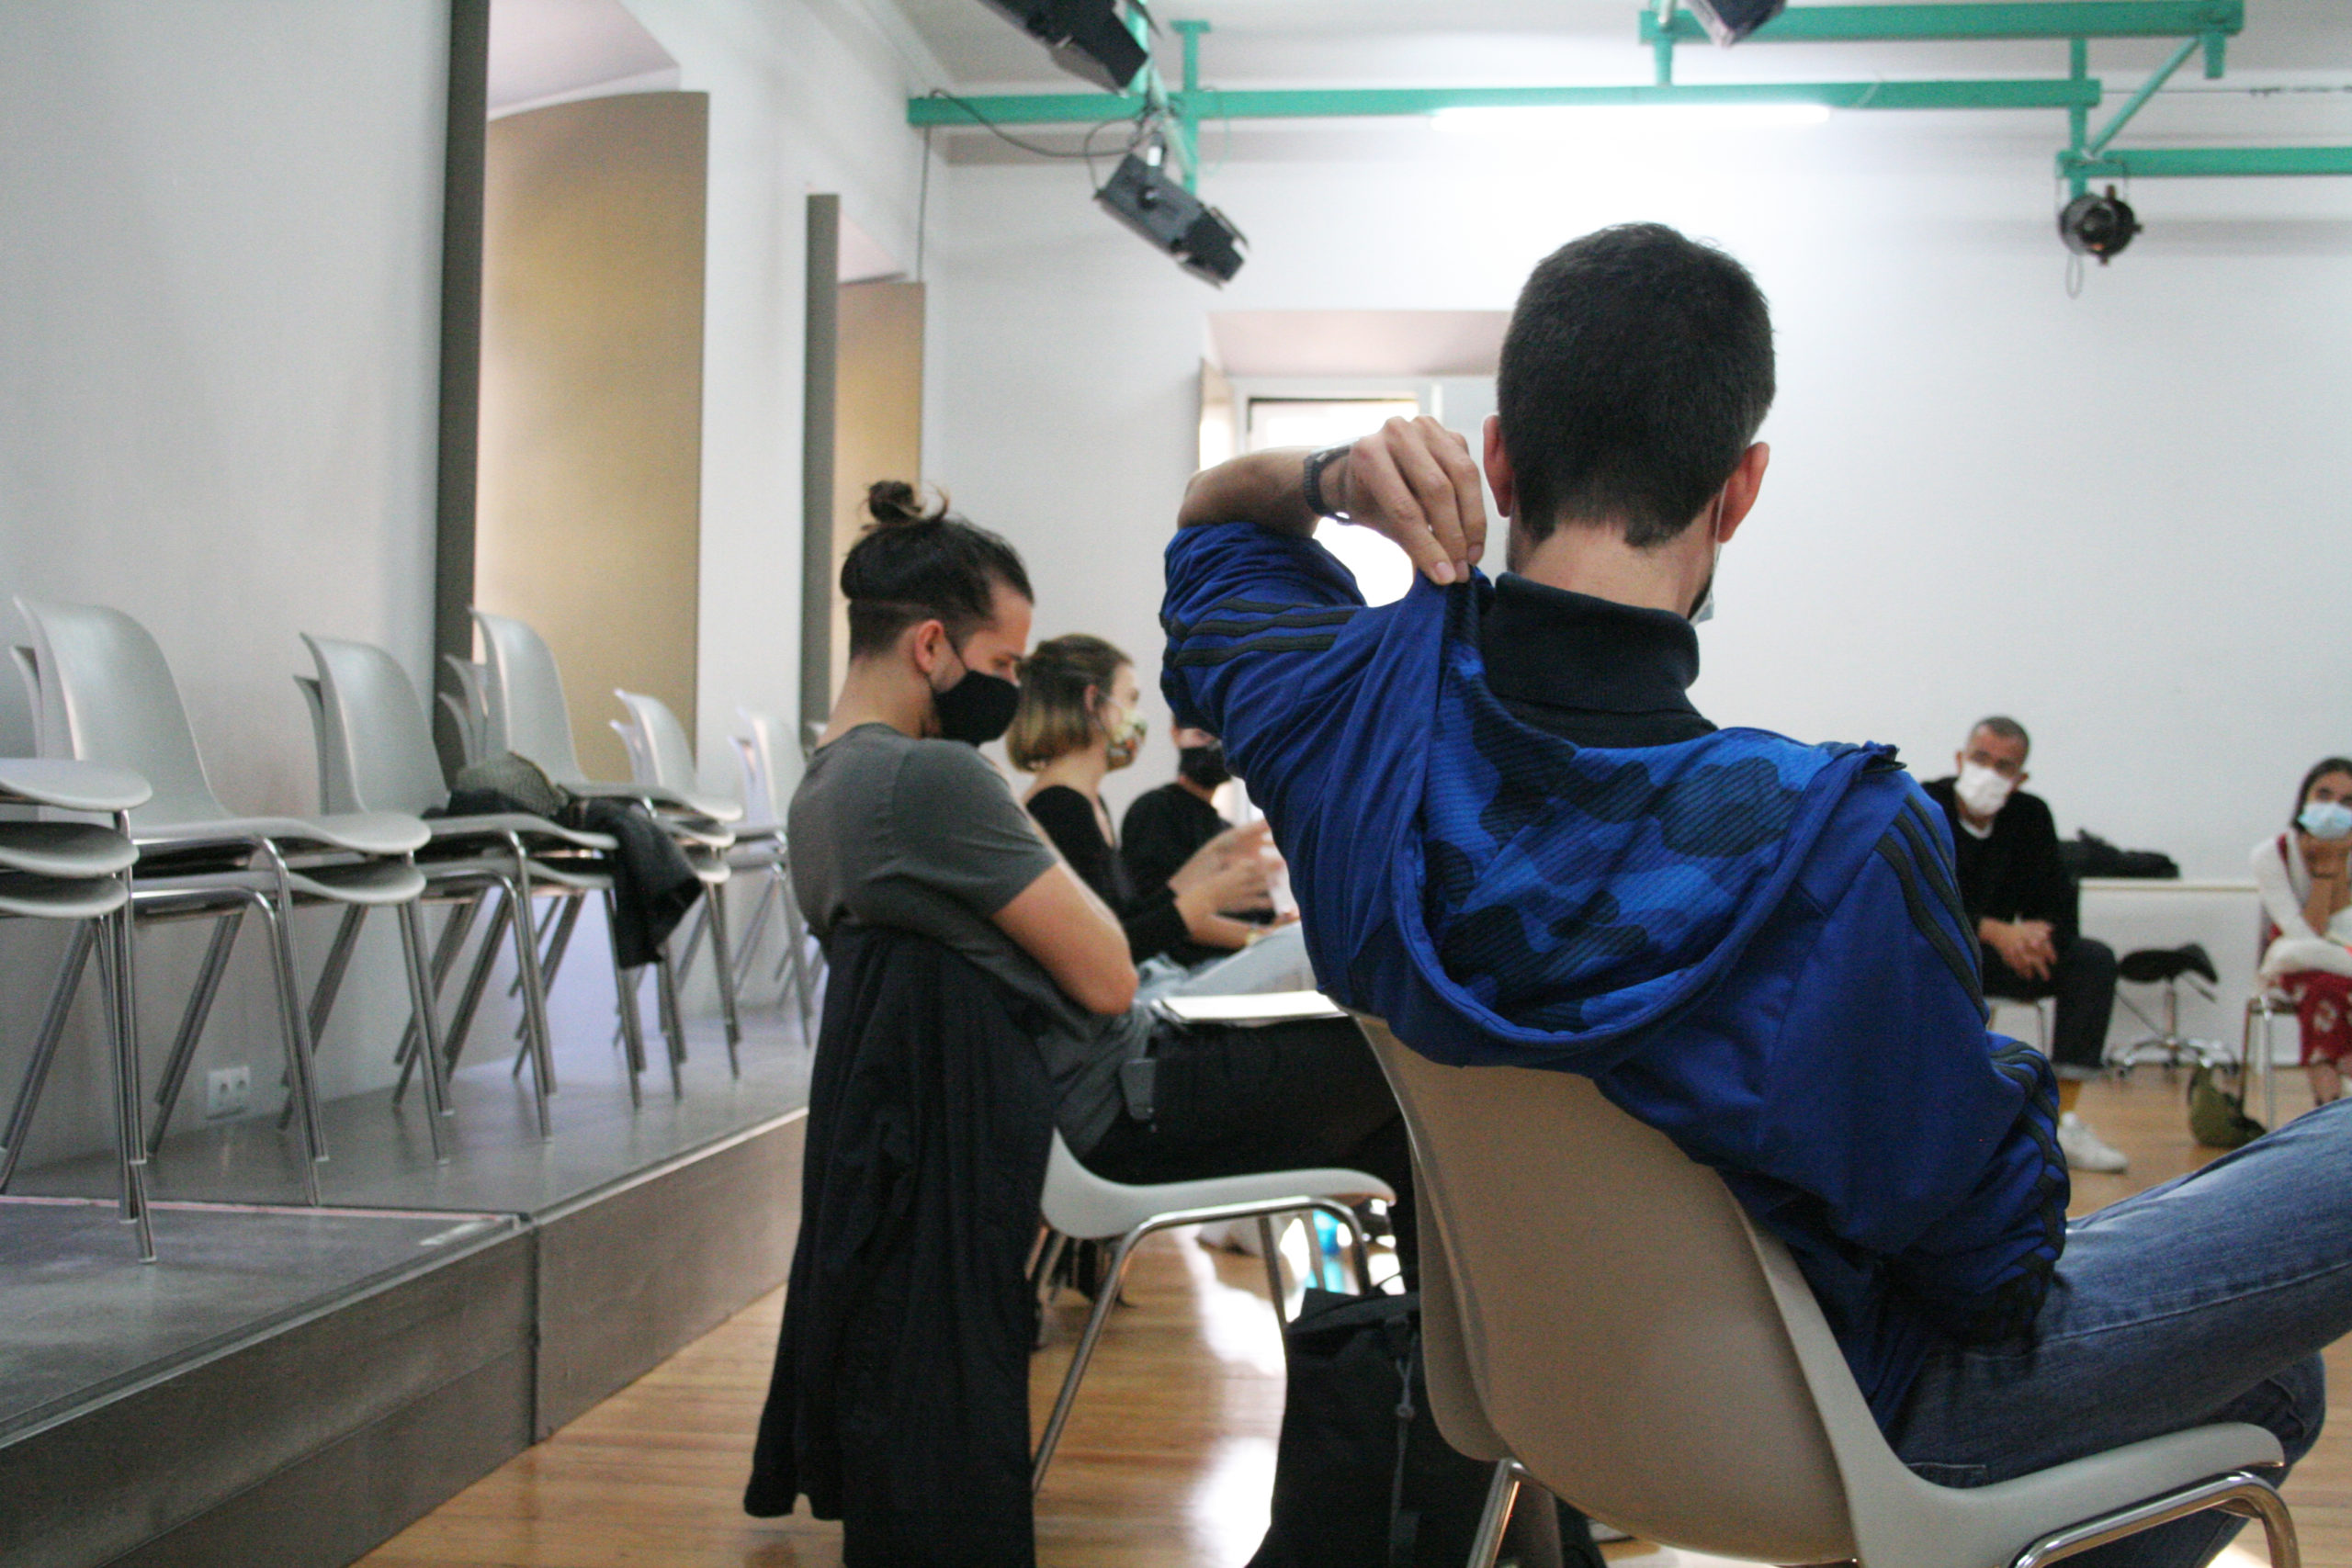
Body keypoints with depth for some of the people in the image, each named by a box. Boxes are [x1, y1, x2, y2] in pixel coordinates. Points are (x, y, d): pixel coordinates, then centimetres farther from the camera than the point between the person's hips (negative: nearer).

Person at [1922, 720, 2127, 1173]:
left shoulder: (2031, 816, 2)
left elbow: (2059, 909, -2)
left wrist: (2034, 937, -27)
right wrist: (1995, 931, -33)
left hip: (1997, 951, 6)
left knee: (2095, 960, -14)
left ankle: (2063, 1122, -16)